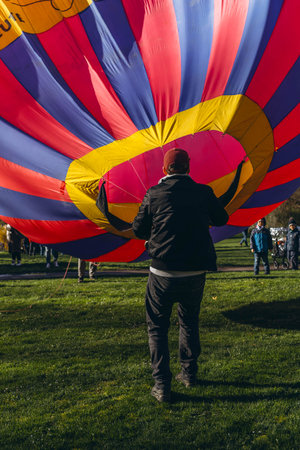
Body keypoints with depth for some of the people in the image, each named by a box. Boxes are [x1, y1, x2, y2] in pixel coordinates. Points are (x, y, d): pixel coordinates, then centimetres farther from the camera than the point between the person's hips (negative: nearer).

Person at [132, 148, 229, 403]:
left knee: (157, 327, 13)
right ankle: (189, 374, 33)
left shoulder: (154, 194, -5)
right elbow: (222, 219, 16)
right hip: (196, 273, 3)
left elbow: (138, 230, 4)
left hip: (164, 273, -2)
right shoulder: (203, 192, 0)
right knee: (189, 322, 25)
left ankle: (162, 385, 7)